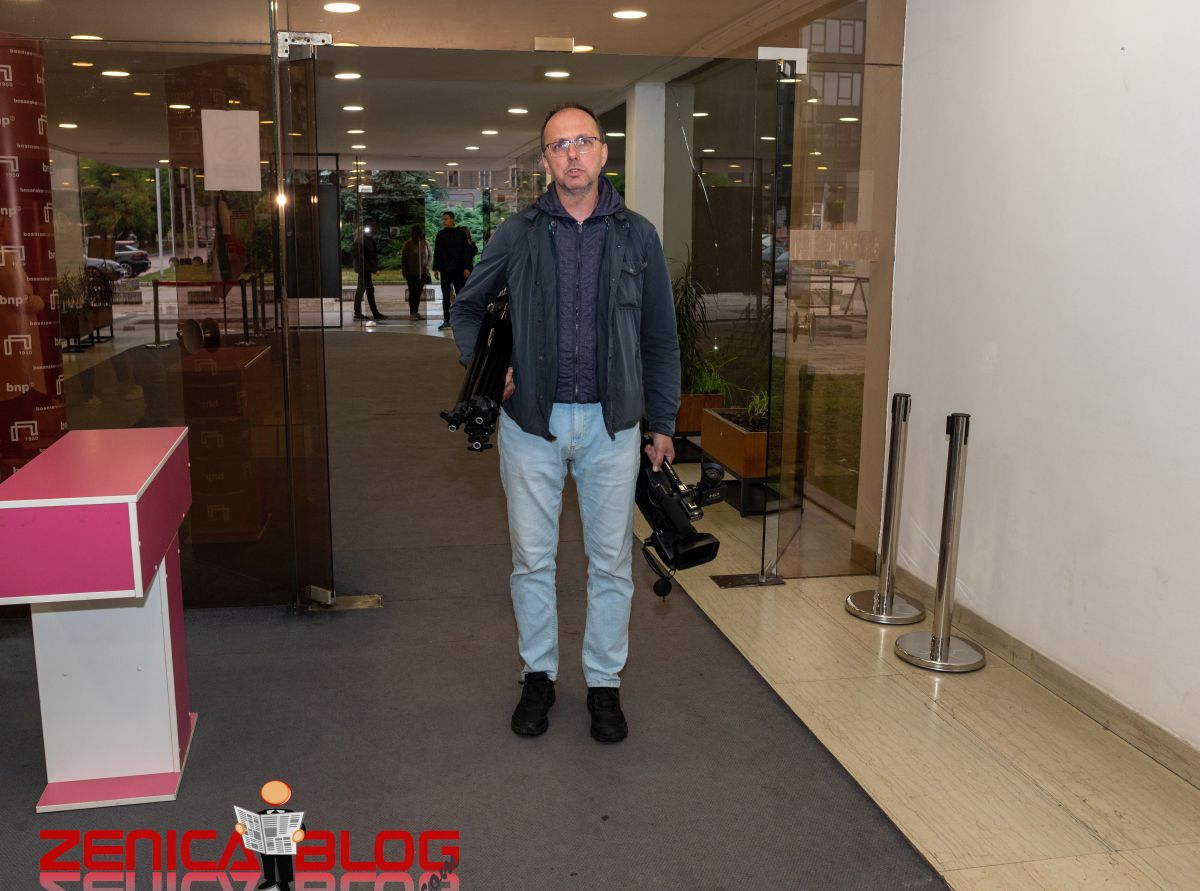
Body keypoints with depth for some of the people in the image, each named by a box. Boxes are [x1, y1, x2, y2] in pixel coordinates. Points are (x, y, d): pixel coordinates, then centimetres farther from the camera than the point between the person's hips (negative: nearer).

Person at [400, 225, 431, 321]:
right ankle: (412, 312, -2)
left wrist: (427, 266, 0)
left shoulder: (425, 243, 5)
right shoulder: (408, 244, -3)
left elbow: (429, 256, 14)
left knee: (419, 292, 6)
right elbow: (403, 258, 1)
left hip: (422, 272, 3)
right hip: (411, 273, -3)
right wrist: (404, 271, -3)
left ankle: (416, 312, 13)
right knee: (412, 292, -5)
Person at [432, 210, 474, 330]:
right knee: (446, 295, 1)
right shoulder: (440, 235, 9)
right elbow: (437, 253, 13)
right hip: (445, 270, 3)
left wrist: (467, 267, -10)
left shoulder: (461, 233, 0)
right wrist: (436, 268, 7)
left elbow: (466, 252, -2)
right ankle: (446, 320, 4)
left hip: (459, 270, -3)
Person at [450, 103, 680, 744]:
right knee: (532, 559, 8)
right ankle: (538, 676, 26)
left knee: (611, 562, 8)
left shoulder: (636, 235, 3)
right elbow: (466, 306, 17)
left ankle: (604, 683, 24)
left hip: (611, 424, 0)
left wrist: (663, 421, 6)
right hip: (532, 420, 0)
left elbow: (660, 337, 7)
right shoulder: (518, 234, 3)